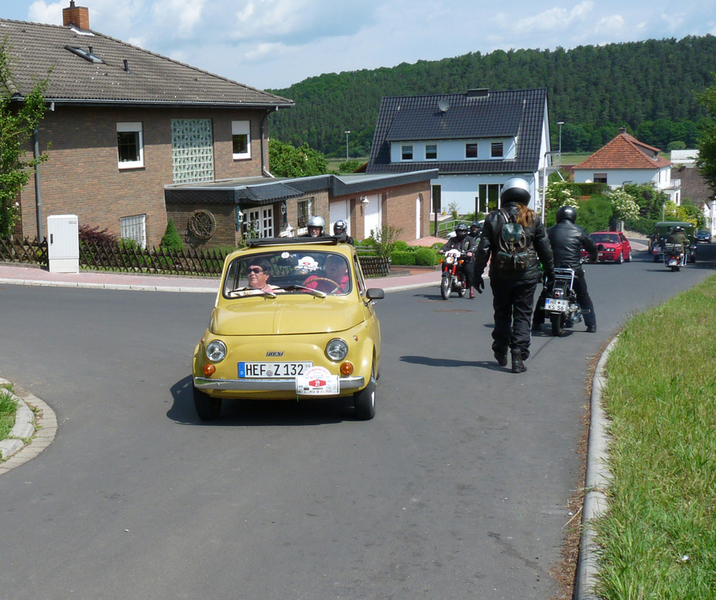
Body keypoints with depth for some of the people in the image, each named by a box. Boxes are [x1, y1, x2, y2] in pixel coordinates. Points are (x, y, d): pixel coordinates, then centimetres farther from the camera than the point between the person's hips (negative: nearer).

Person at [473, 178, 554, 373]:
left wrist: (477, 274, 5)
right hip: (526, 276, -1)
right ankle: (518, 355, -7)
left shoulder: (493, 218, -1)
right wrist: (550, 271, 16)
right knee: (522, 315, 3)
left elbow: (483, 249, -2)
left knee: (502, 314, 15)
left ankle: (501, 354, 25)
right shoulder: (534, 219, -1)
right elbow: (545, 249, 4)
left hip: (500, 275, 1)